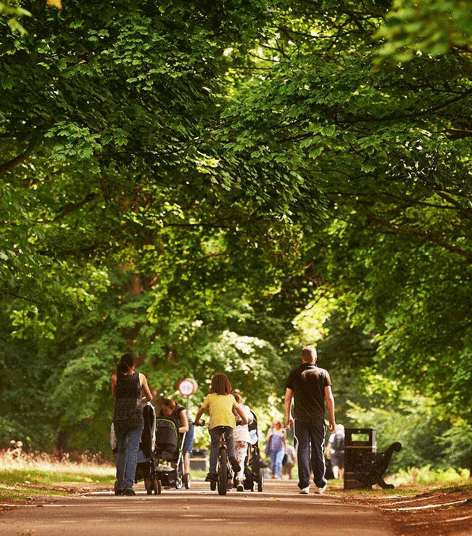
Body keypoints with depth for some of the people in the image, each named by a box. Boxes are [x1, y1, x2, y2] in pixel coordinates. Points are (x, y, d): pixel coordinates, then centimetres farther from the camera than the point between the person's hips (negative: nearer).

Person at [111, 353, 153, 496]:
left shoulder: (115, 377, 2)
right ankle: (128, 485, -12)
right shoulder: (140, 377, 3)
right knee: (132, 451, -2)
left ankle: (120, 485, 16)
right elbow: (149, 397, 17)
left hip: (119, 418, 2)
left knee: (121, 450, 15)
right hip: (136, 418, -1)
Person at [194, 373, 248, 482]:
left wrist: (197, 421, 39)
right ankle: (231, 456, 3)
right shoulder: (230, 397, 25)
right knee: (230, 439, 29)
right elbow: (239, 410, 33)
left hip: (215, 422, -2)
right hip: (229, 422, 2)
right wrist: (244, 420, 48)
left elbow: (201, 410, 24)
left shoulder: (210, 396, 20)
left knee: (214, 445, 8)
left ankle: (212, 472, -2)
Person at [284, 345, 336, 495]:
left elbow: (287, 399, 5)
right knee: (318, 450, 7)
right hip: (318, 418, 0)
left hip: (300, 418, 0)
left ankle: (304, 485, -3)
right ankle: (319, 485, 9)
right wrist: (332, 418, 5)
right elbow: (329, 398, -1)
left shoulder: (294, 374, 3)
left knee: (303, 450, 2)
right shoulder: (323, 373, 2)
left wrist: (288, 416, 18)